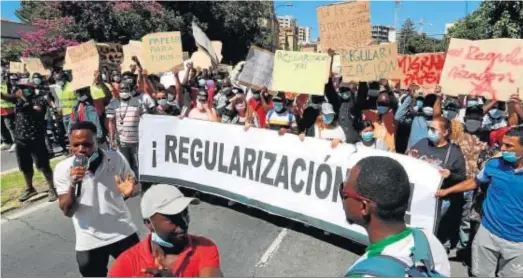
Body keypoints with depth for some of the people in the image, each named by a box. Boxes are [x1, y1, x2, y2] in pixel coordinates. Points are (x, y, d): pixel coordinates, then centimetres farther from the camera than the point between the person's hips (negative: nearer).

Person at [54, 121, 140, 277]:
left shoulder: (116, 159, -10)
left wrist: (130, 190, -21)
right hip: (89, 241, 0)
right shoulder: (62, 169, -9)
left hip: (123, 233, 0)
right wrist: (73, 184, -28)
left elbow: (136, 187, 2)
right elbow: (67, 211, -11)